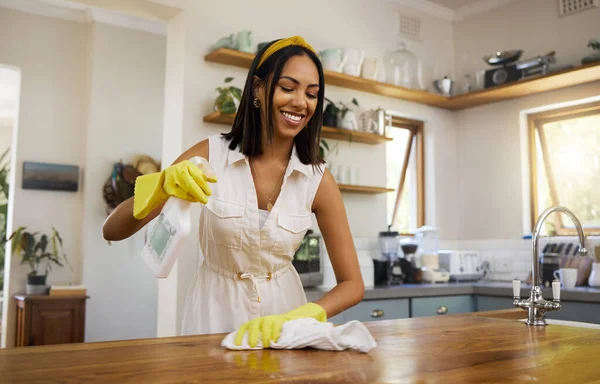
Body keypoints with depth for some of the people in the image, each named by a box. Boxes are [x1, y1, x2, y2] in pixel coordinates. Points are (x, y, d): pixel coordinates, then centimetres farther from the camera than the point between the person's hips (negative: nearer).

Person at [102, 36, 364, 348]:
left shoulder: (318, 180, -10)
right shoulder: (209, 155, -12)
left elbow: (352, 284, -7)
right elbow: (112, 231, -12)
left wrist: (294, 320, -24)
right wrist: (162, 184, -30)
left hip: (282, 311, 1)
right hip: (215, 311, -1)